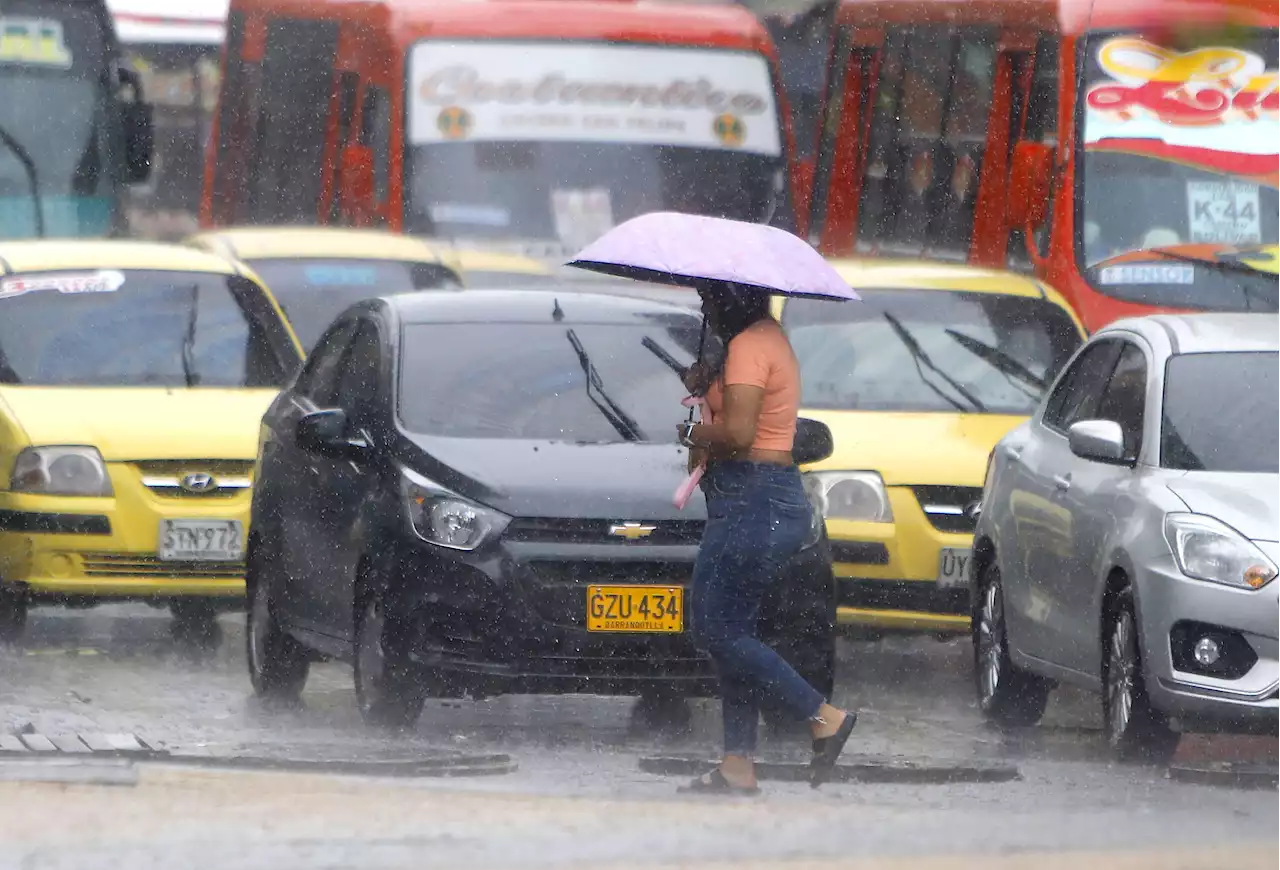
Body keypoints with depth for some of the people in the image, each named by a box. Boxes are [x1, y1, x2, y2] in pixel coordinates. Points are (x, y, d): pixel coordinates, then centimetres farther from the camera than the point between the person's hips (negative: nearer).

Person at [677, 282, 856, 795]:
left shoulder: (749, 345, -14)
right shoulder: (770, 337, 17)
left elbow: (737, 431, -24)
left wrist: (693, 432, -6)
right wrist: (706, 384, 10)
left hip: (753, 502, -11)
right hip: (777, 497, 11)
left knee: (716, 629, -9)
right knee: (731, 631, 10)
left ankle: (825, 718, -10)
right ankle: (738, 767, 8)